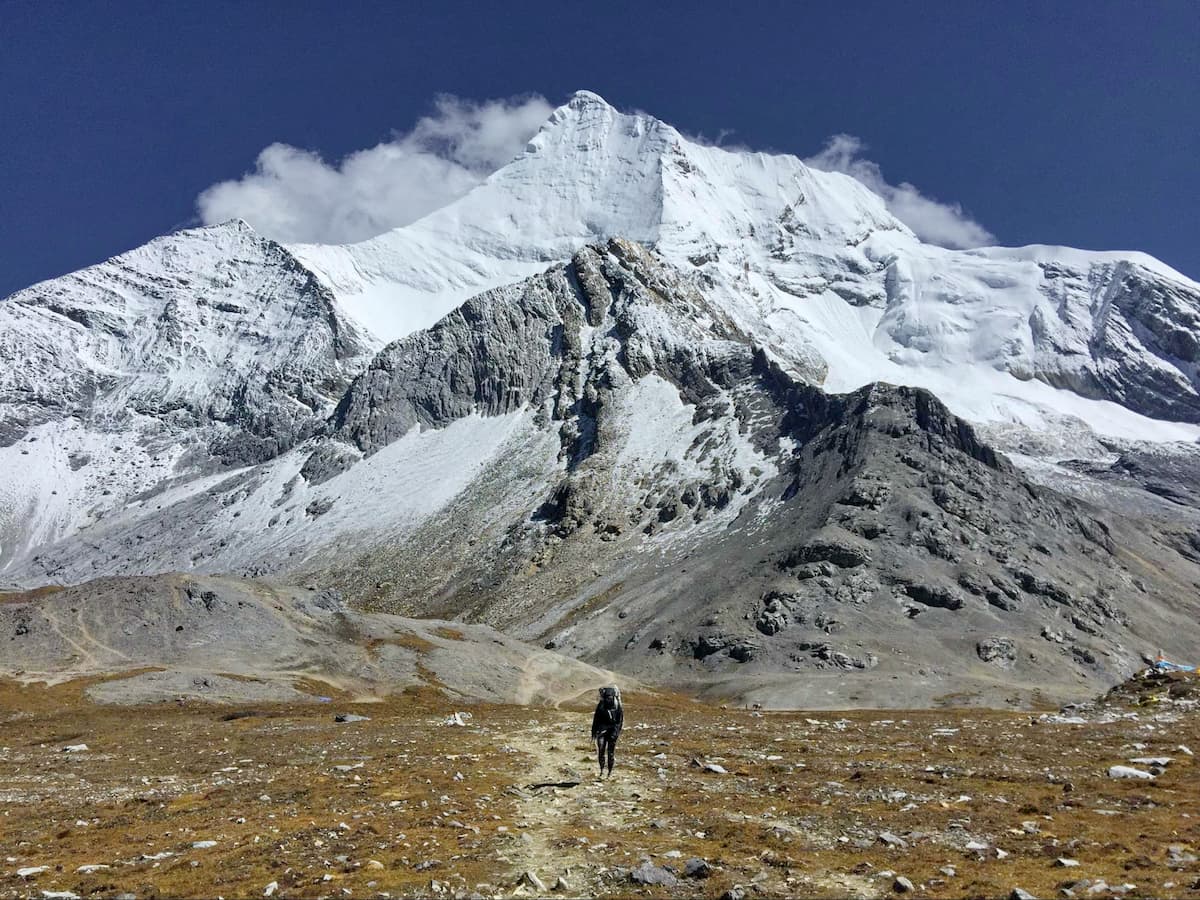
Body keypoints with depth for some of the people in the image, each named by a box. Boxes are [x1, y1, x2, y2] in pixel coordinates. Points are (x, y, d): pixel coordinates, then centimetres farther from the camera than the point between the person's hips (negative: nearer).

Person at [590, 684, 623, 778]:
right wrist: (594, 731, 12)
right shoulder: (601, 705, 4)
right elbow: (596, 718, 12)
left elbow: (620, 720, -3)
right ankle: (602, 771, -3)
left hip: (612, 731, -1)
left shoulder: (617, 706, -3)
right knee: (601, 750, -13)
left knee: (611, 753, 2)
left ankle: (610, 772, 14)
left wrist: (616, 731, -13)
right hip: (602, 730, 1)